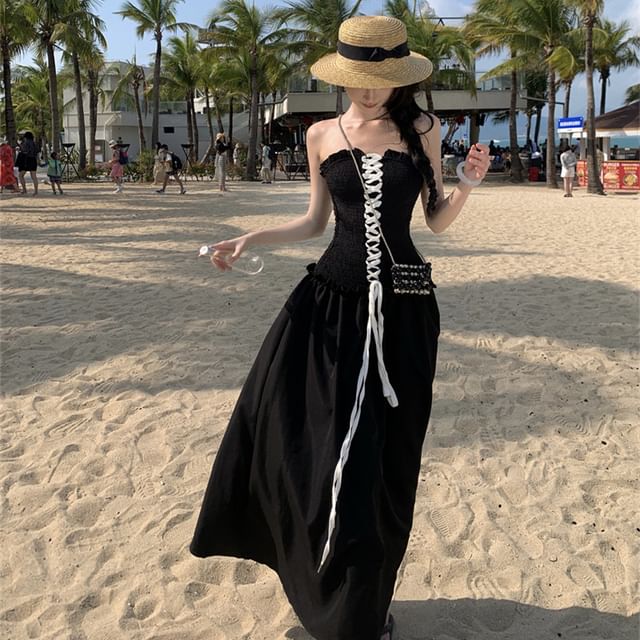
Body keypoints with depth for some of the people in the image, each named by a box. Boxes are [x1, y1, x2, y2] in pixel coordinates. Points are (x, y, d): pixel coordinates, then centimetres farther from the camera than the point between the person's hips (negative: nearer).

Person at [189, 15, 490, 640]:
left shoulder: (421, 130, 2)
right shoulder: (322, 135, 5)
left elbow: (436, 220, 7)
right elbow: (315, 221, 12)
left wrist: (466, 186, -11)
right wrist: (251, 239, 1)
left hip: (401, 308, -1)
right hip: (332, 297, 1)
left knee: (383, 452, 5)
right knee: (282, 421, -6)